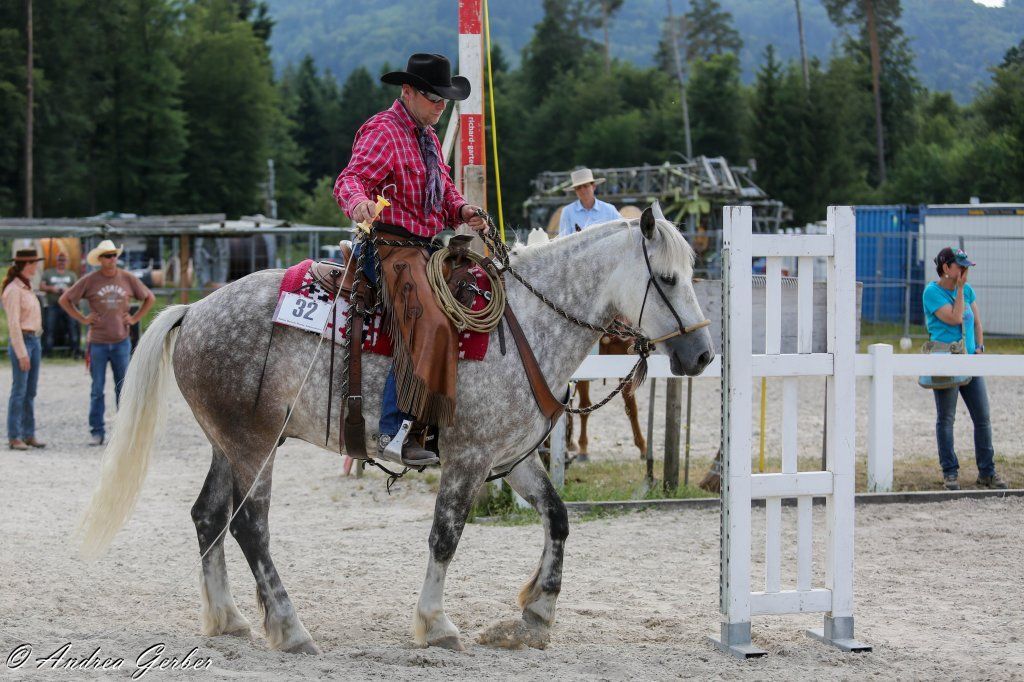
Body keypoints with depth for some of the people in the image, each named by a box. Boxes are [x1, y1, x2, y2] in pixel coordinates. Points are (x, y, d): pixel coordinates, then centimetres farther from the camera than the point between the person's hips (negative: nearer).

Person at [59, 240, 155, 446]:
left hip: (121, 342, 1)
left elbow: (150, 298, 15)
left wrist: (135, 318, 5)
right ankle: (96, 432, 6)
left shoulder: (128, 279, 3)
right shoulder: (89, 281, -2)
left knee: (123, 389, 4)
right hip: (97, 342, -1)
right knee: (97, 390, 1)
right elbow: (64, 300, 4)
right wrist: (82, 319, -3)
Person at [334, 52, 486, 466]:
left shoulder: (427, 137, 22)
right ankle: (395, 433, -32)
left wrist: (462, 211, 2)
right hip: (389, 245, -10)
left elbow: (443, 189, 25)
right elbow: (350, 181, -21)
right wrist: (360, 203, -45)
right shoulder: (382, 131, -8)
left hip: (424, 246, 10)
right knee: (429, 324, -27)